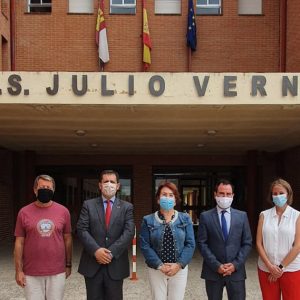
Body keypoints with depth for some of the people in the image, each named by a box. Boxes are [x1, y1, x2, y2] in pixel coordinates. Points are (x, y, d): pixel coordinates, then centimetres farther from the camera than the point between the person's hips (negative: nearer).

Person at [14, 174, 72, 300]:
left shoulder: (63, 211, 1)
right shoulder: (24, 212, -2)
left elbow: (67, 239, 7)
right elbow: (19, 243, 1)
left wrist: (68, 265, 8)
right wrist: (18, 270, -2)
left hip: (57, 272, 1)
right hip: (31, 273, -1)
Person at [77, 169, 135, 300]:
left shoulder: (126, 207, 5)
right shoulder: (88, 205, 5)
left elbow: (129, 233, -5)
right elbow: (81, 230, -4)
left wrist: (111, 252, -15)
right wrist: (96, 250, -17)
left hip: (116, 264, 0)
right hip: (92, 263, 0)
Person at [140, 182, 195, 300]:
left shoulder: (185, 219, 4)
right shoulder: (148, 220, 0)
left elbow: (190, 244, -1)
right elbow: (145, 245, -5)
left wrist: (179, 264, -12)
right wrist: (159, 265, -14)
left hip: (179, 269, 1)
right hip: (156, 269, -1)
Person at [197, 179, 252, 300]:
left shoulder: (242, 216, 6)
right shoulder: (205, 216, 0)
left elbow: (247, 243, 4)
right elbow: (202, 244, -3)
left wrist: (235, 264, -8)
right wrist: (216, 265, -11)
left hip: (236, 271, 1)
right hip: (213, 271, -1)